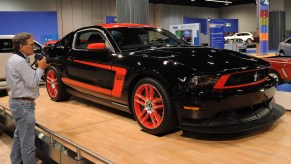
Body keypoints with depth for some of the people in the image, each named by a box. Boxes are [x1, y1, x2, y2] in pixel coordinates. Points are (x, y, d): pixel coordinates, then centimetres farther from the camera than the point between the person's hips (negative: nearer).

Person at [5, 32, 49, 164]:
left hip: (17, 102, 11)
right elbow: (33, 82, -21)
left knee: (19, 136, 21)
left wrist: (38, 68, 4)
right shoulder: (20, 61, -20)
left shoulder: (14, 59, 13)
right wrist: (40, 68, -9)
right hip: (24, 104, -11)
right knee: (28, 142, -6)